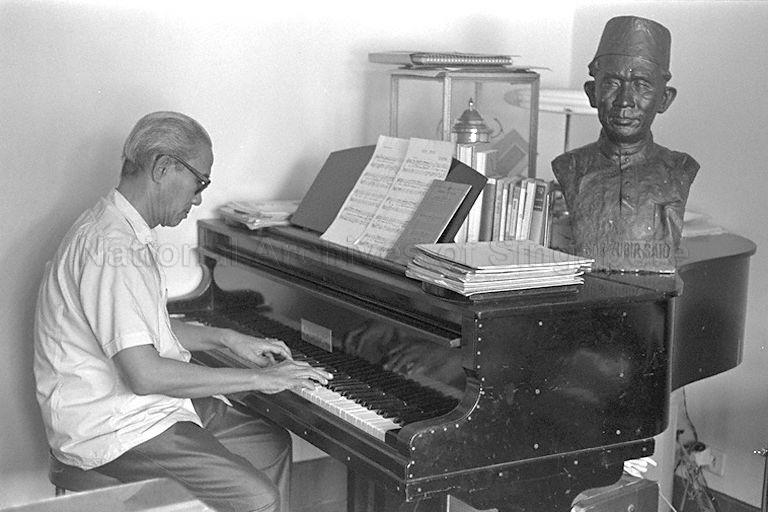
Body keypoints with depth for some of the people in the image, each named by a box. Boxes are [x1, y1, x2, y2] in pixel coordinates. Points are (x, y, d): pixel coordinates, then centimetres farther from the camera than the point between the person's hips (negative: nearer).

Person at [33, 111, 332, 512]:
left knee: (271, 443, 15)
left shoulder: (118, 228, 11)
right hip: (111, 430, -11)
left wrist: (228, 339, 12)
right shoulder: (110, 249, -25)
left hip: (145, 404, 11)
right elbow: (144, 375, -30)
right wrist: (258, 379, -21)